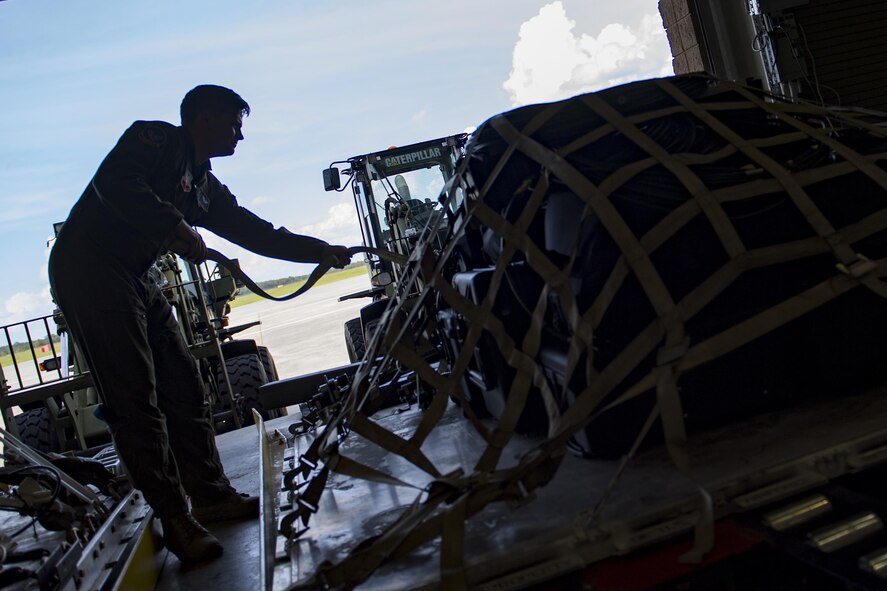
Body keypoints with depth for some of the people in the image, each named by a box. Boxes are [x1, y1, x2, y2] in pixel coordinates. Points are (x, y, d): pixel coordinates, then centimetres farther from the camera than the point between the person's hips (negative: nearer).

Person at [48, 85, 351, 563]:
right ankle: (174, 518, -8)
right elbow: (115, 182, -21)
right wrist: (176, 227, -24)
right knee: (135, 398, -11)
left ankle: (211, 495, 16)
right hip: (88, 268, -9)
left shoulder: (205, 187, 20)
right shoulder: (156, 138, -4)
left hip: (135, 281, 9)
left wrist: (322, 251, 16)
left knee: (184, 387, 7)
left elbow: (255, 232, 19)